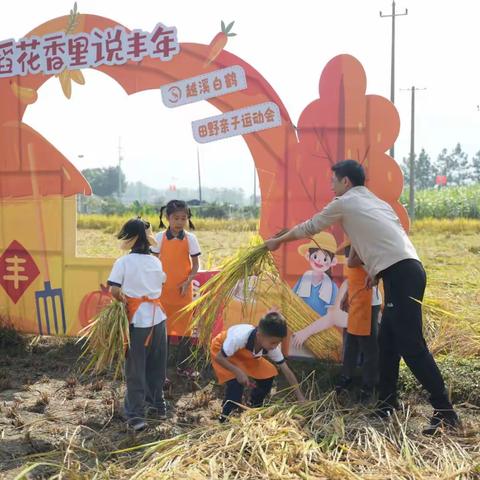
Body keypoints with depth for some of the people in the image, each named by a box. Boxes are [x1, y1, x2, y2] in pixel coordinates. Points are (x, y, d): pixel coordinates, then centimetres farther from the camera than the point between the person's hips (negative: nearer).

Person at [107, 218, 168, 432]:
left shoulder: (123, 262, -8)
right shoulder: (156, 262, 6)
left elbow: (114, 290, -14)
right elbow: (159, 286, 5)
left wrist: (123, 299, 3)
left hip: (137, 320, -4)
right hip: (157, 318, 4)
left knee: (135, 370, 3)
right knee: (156, 366, 17)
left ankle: (136, 415, 2)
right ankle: (157, 405, 30)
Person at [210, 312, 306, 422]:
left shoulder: (272, 347, -26)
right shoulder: (240, 337, -44)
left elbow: (287, 372, -16)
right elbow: (218, 357, -32)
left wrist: (301, 398, -18)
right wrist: (237, 371, -43)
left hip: (244, 353, 6)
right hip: (221, 349, -6)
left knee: (268, 375, -4)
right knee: (236, 384, -25)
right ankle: (224, 420, -7)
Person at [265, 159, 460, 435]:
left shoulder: (345, 203, 4)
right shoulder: (375, 202, 26)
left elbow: (309, 228, 16)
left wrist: (278, 241, 30)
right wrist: (378, 271, 22)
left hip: (401, 275, -9)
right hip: (405, 271, 9)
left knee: (411, 345, -11)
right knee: (387, 340, 14)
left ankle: (445, 412, -11)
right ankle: (388, 402, 21)